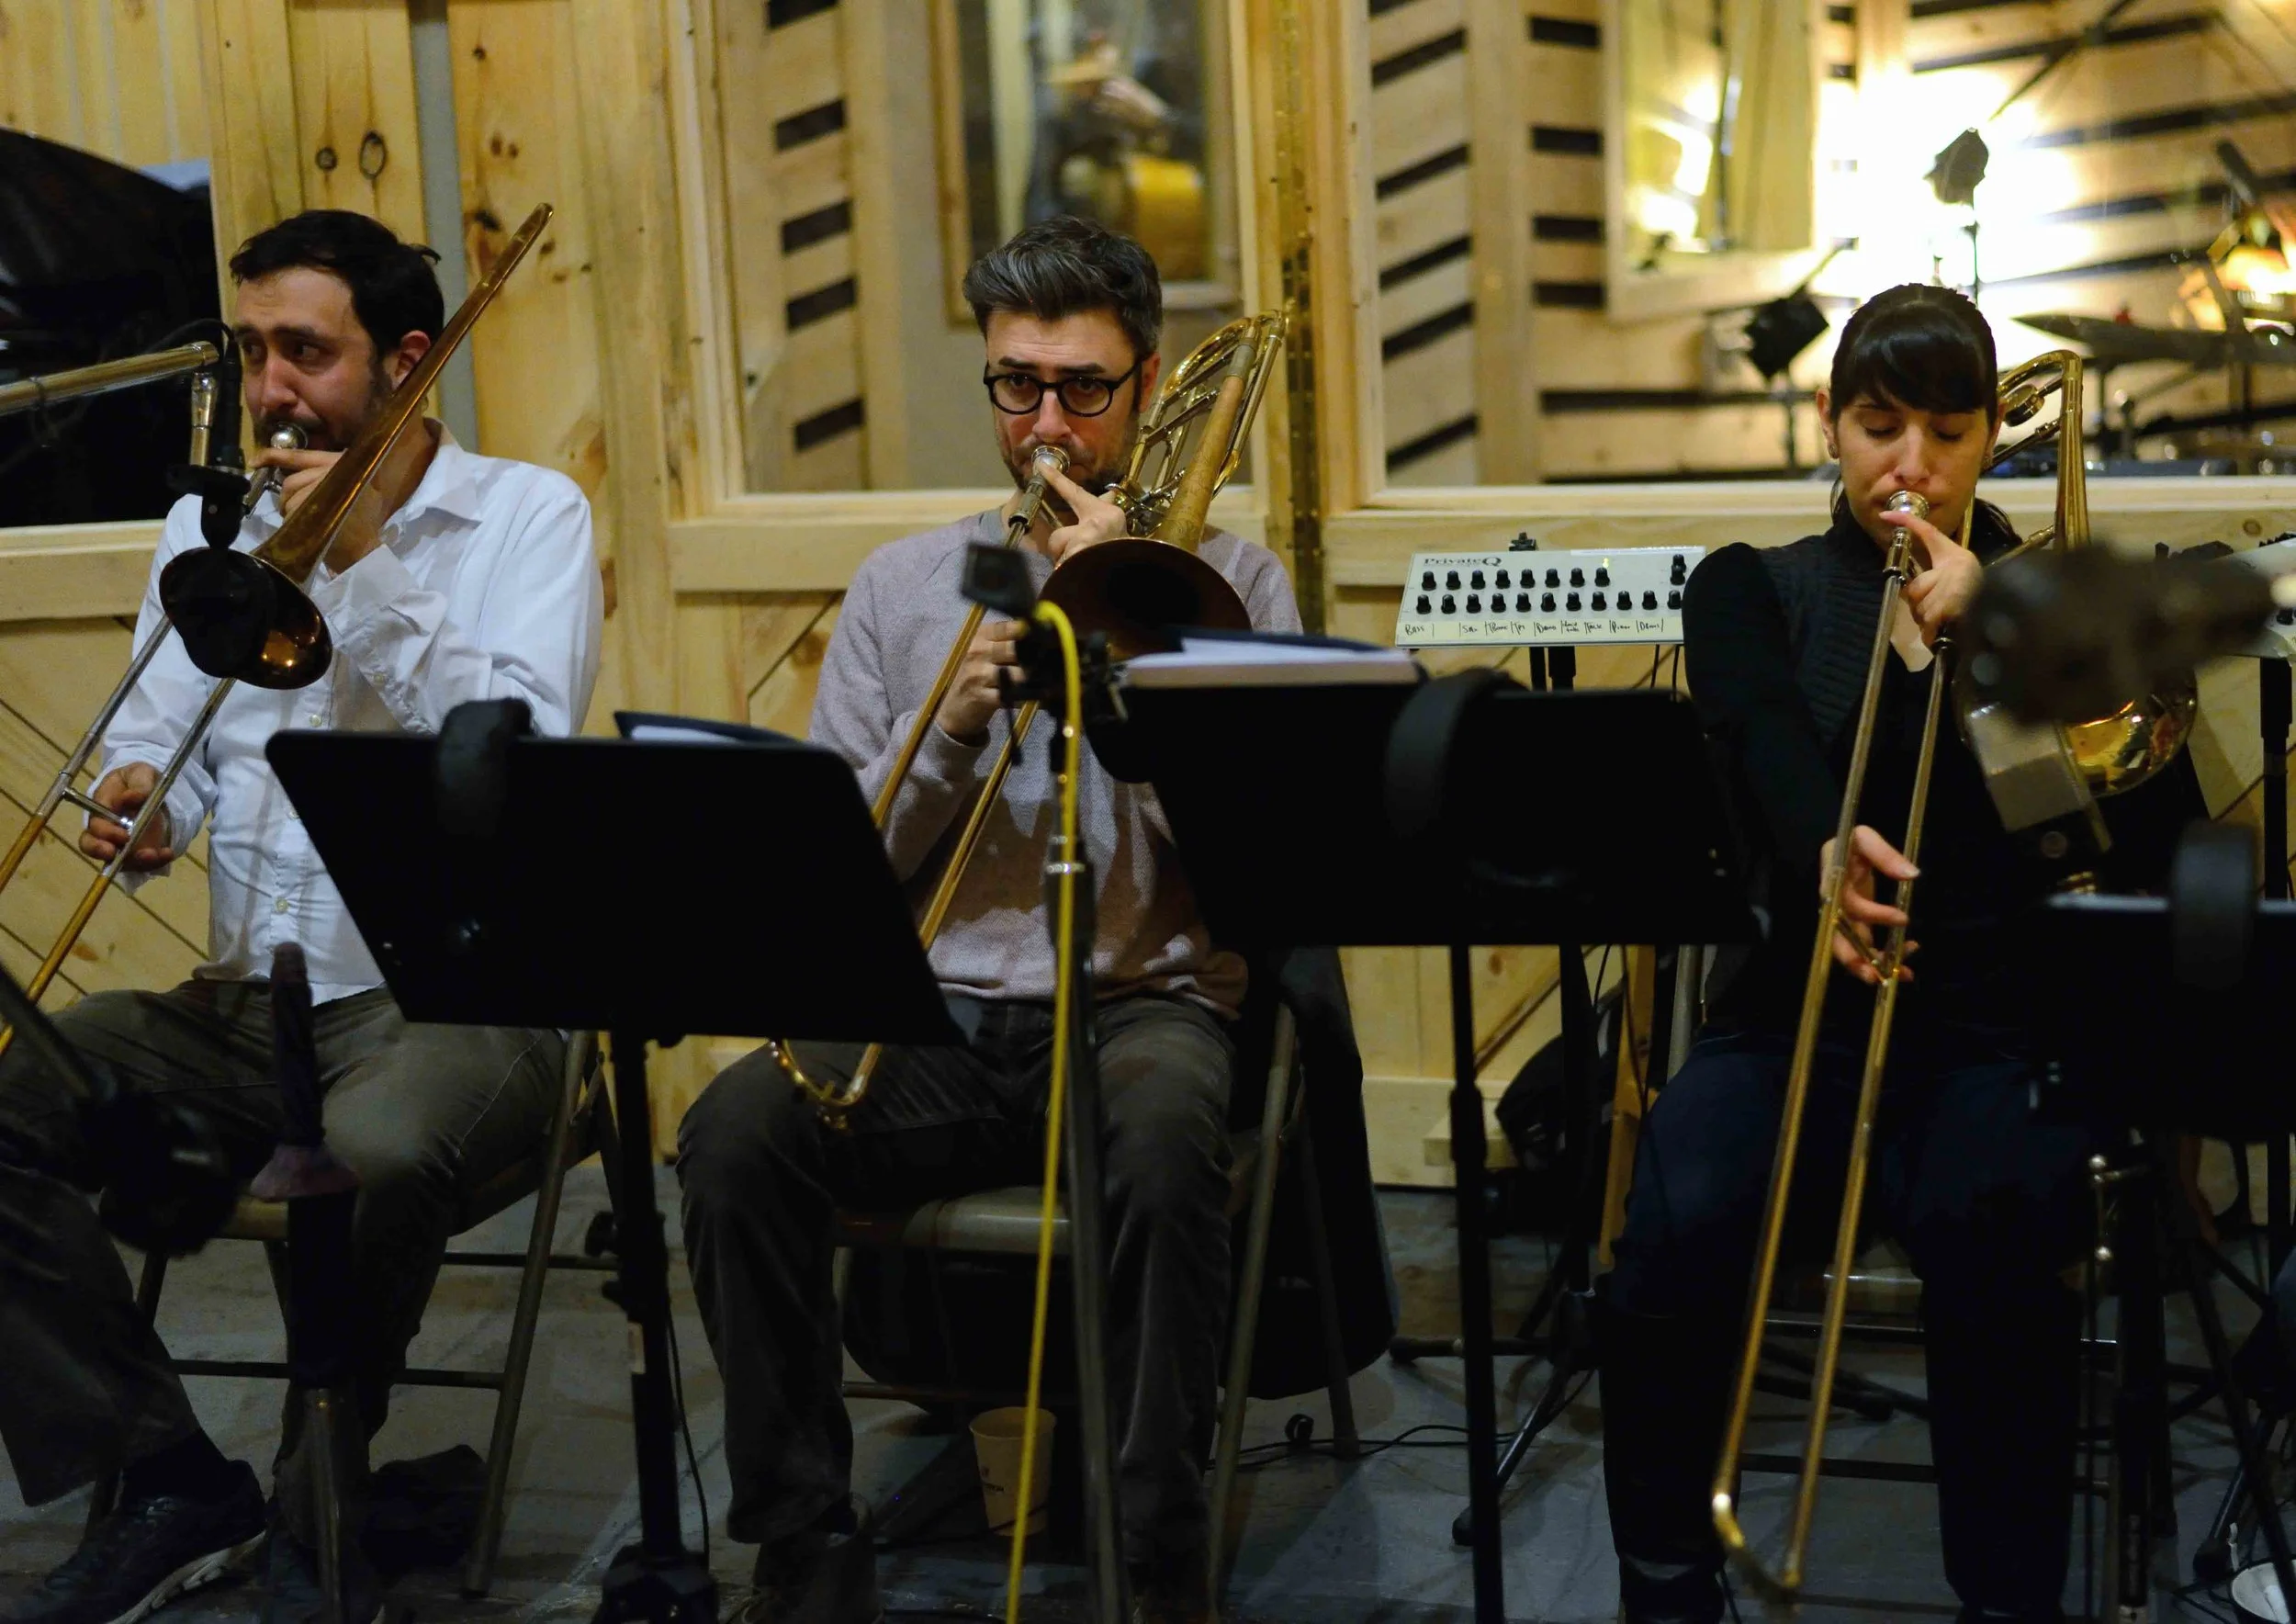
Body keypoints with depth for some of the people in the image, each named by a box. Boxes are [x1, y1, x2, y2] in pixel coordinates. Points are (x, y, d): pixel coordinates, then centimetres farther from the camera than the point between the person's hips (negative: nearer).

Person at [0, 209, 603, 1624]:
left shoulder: (530, 514, 3)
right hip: (244, 1002, 5)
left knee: (370, 1156, -38)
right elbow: (161, 735, 14)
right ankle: (172, 1487, -5)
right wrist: (141, 799, -10)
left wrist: (366, 566, -14)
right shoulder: (209, 526, 17)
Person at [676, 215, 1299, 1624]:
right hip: (934, 1016, 2)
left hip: (1148, 1000, -2)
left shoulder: (1230, 579, 11)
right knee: (735, 1132, -27)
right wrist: (950, 730, -6)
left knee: (1167, 1140, -37)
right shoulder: (904, 583, 17)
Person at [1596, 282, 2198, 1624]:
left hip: (2004, 1017, 0)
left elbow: (2151, 819, -1)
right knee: (1678, 1227, -30)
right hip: (1800, 1009, 1)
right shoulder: (1754, 590, 14)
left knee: (1989, 1229, -35)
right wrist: (1826, 851, -33)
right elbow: (1761, 737, -10)